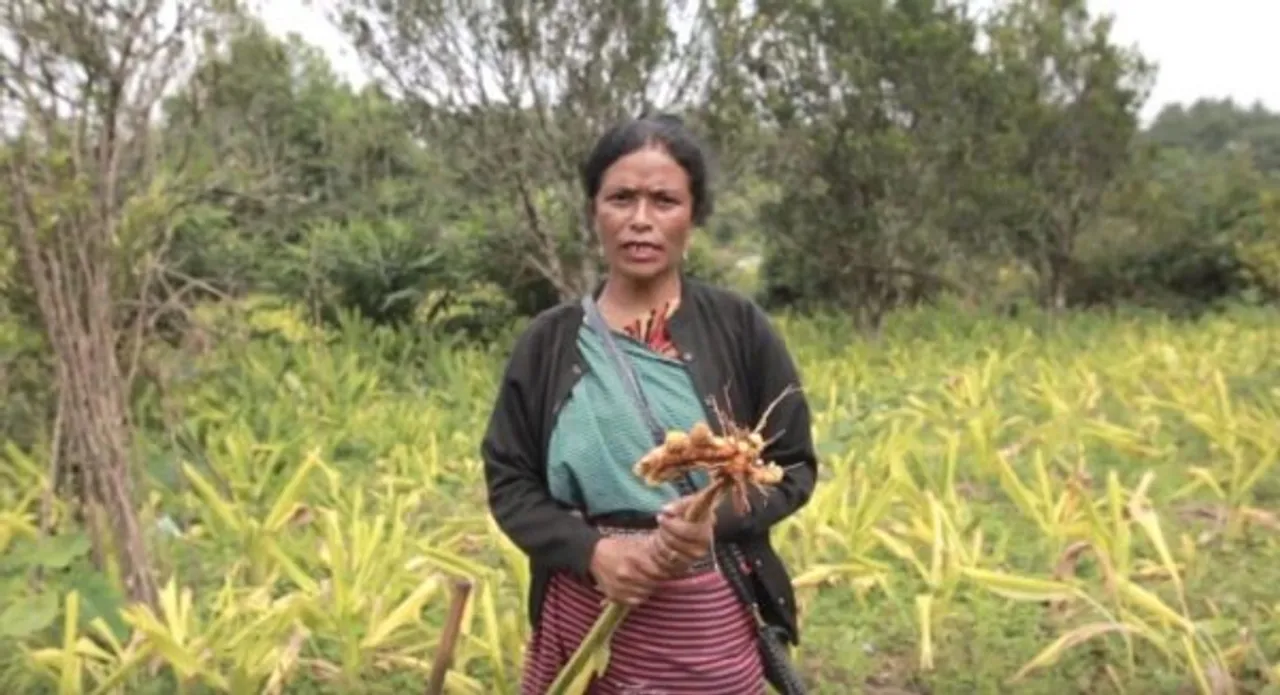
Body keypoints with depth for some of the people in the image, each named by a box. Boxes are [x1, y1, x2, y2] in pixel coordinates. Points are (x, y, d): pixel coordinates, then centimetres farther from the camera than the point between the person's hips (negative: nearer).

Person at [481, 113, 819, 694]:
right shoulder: (549, 340, 0)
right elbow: (508, 481, 2)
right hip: (581, 616, 2)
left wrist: (718, 520, -18)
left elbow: (794, 467, 0)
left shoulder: (739, 328, -4)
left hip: (709, 624, -1)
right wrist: (591, 550, -14)